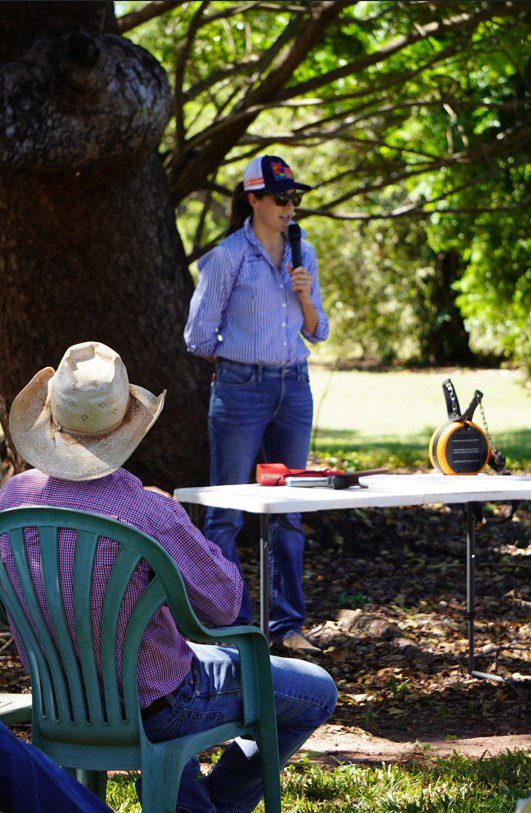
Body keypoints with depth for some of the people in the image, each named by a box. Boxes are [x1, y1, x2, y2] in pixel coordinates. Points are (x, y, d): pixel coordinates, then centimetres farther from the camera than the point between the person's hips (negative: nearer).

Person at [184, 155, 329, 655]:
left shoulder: (303, 254, 11)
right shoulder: (227, 256, -6)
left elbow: (317, 332, 15)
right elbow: (198, 336, -3)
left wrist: (305, 296, -3)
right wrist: (243, 356, 8)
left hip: (294, 389, 6)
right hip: (241, 390, -5)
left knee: (289, 511, 9)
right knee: (227, 513, -1)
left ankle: (287, 624, 16)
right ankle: (230, 625, 6)